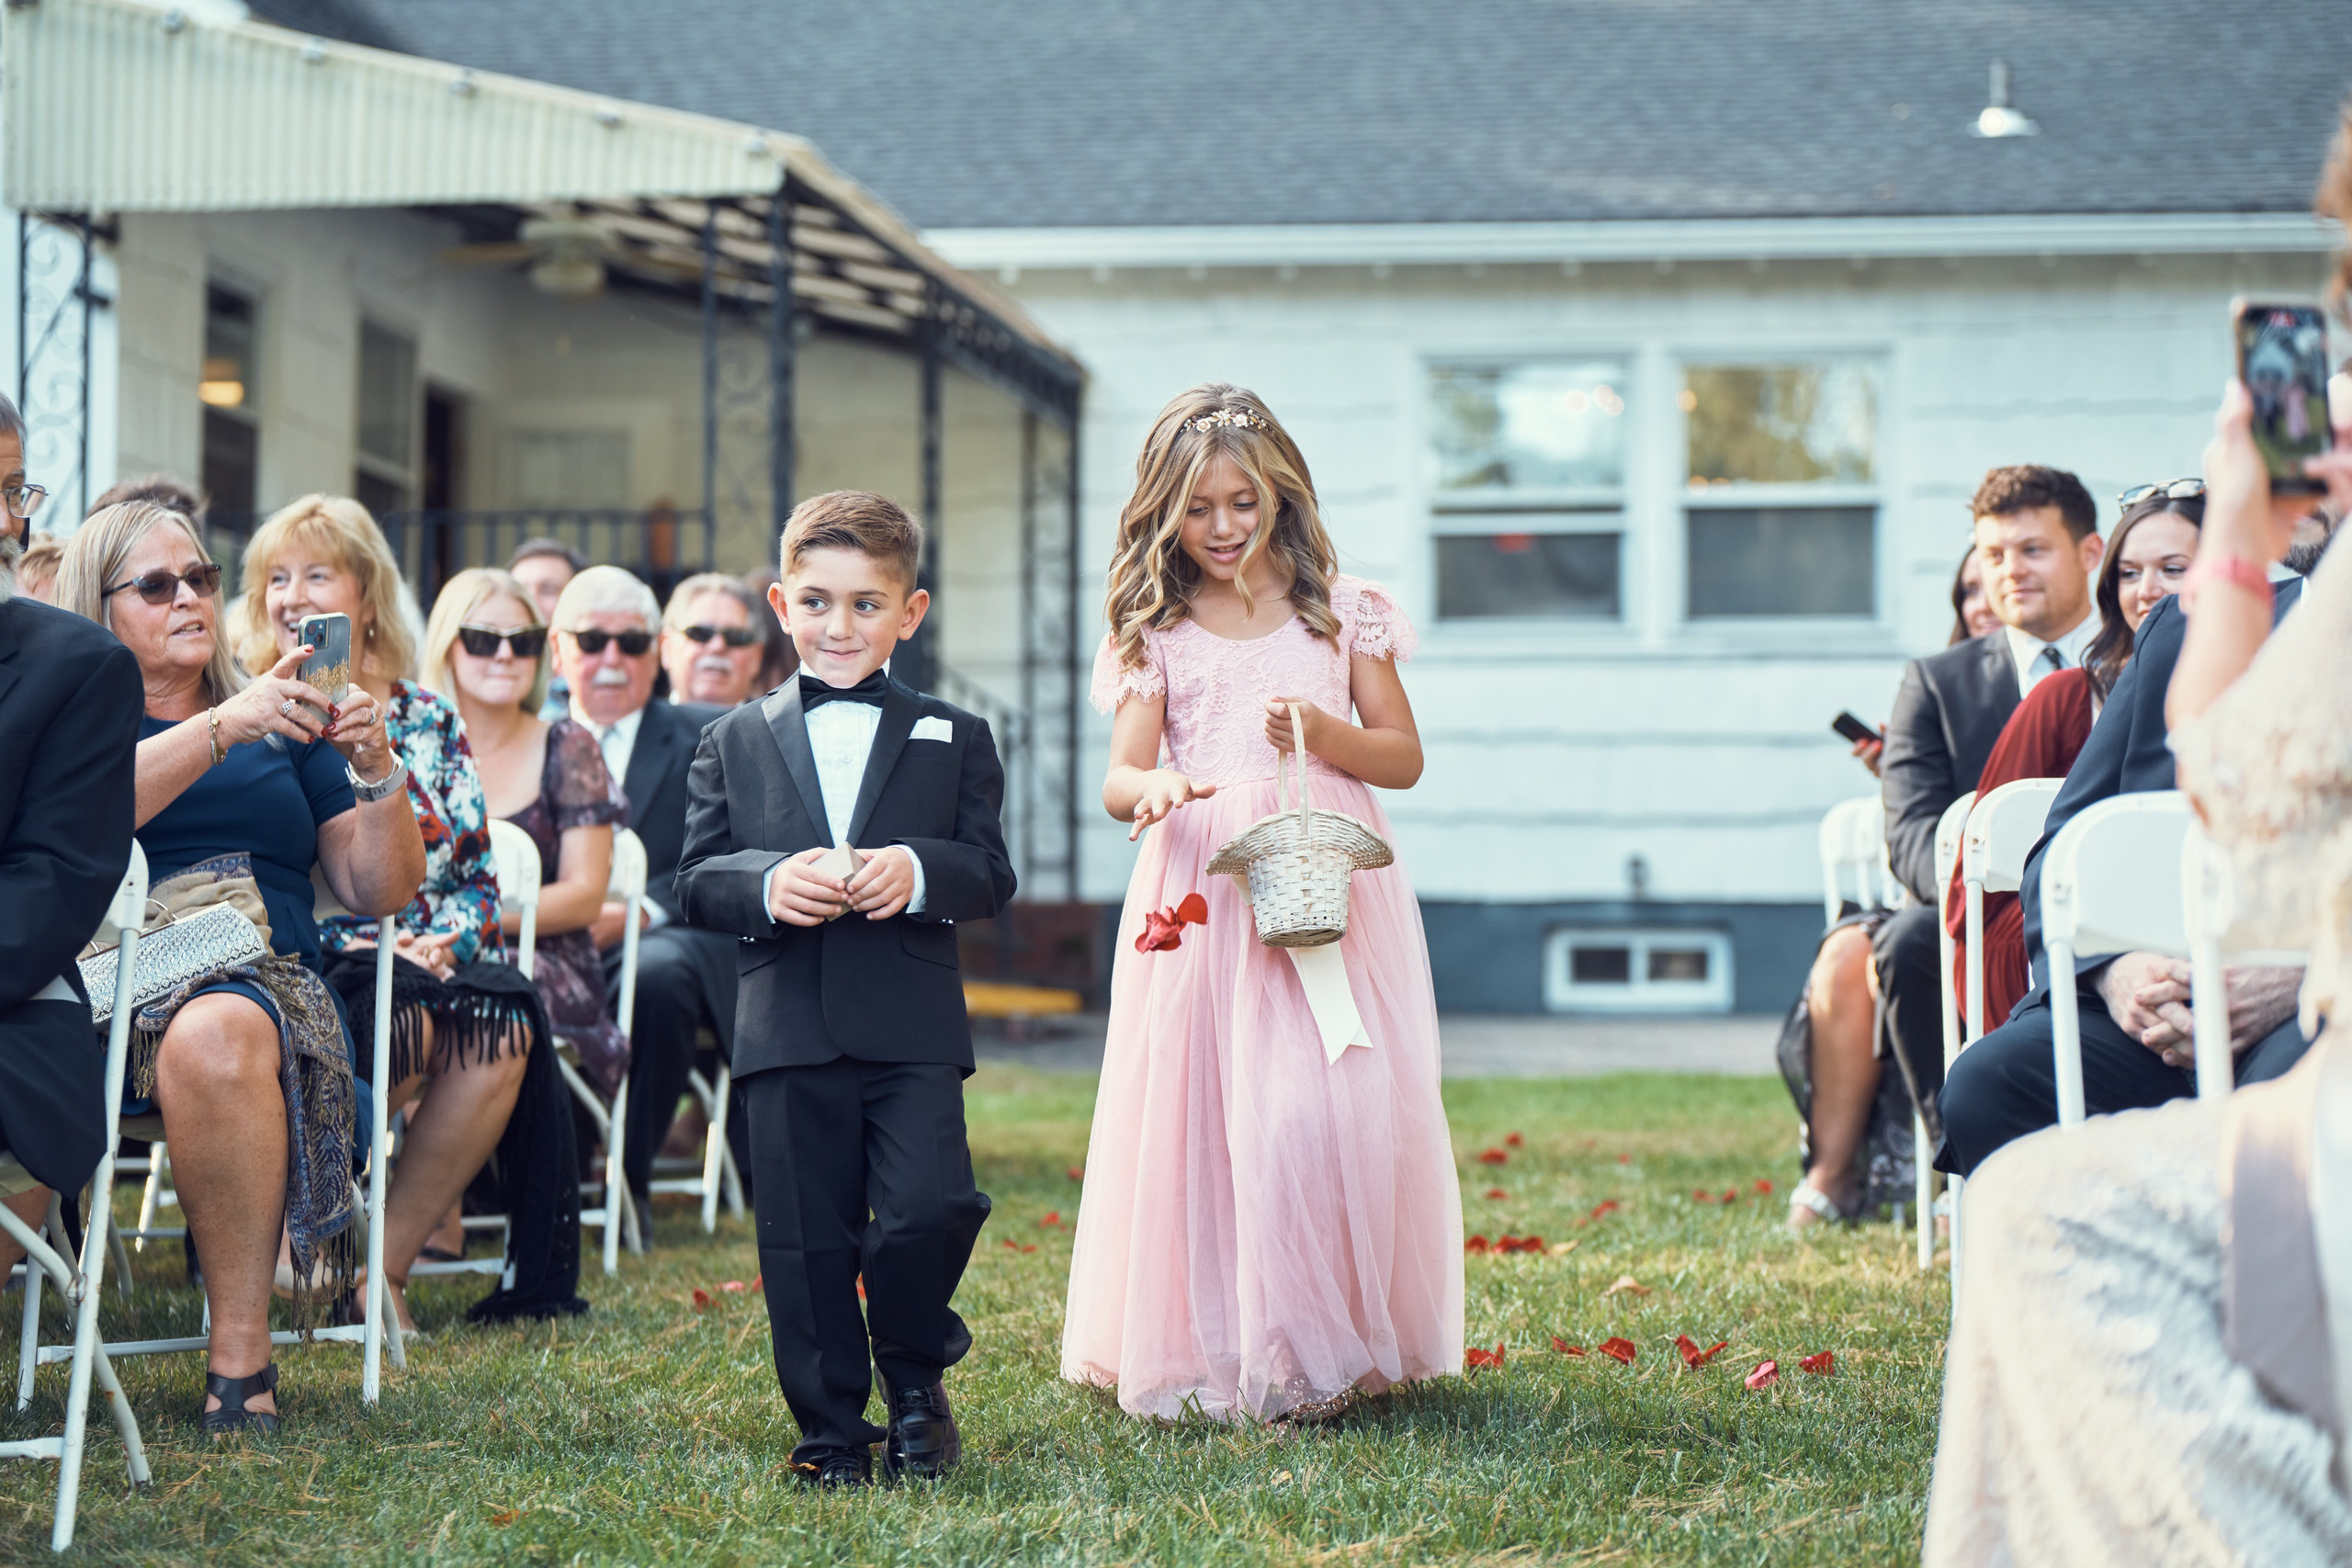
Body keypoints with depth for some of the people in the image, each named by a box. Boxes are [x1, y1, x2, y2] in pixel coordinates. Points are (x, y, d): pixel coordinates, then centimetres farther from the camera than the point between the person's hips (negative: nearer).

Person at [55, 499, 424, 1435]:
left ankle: (241, 1350, -36)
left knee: (218, 1037, -37)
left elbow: (380, 891, 18)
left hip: (262, 980, 0)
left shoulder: (284, 726, 24)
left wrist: (376, 769, 0)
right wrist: (224, 725, -15)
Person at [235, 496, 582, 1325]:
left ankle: (386, 1259, -20)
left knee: (506, 1022, -29)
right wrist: (355, 945, -15)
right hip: (305, 971, -4)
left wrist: (443, 942, -8)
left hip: (431, 966, 4)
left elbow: (479, 873, 14)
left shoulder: (428, 719, 15)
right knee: (406, 1018, -36)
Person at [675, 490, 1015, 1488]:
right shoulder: (735, 744, 12)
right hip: (787, 1029, 1)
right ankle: (831, 1429, 15)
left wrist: (920, 871, -17)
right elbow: (695, 879, 6)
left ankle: (915, 1380, 14)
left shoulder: (953, 741, 11)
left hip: (914, 1030, -1)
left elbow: (991, 874, 4)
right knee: (805, 1241, 3)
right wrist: (767, 885, -15)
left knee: (927, 1211, -13)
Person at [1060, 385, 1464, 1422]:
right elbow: (1118, 775, 1)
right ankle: (1213, 1349, 4)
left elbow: (1404, 758, 10)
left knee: (1334, 1112, -8)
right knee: (1206, 1118, -5)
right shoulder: (1156, 633, 10)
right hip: (1206, 895, 0)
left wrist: (1326, 733, -10)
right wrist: (1150, 788, -23)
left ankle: (1330, 1346, 4)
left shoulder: (1341, 612, 9)